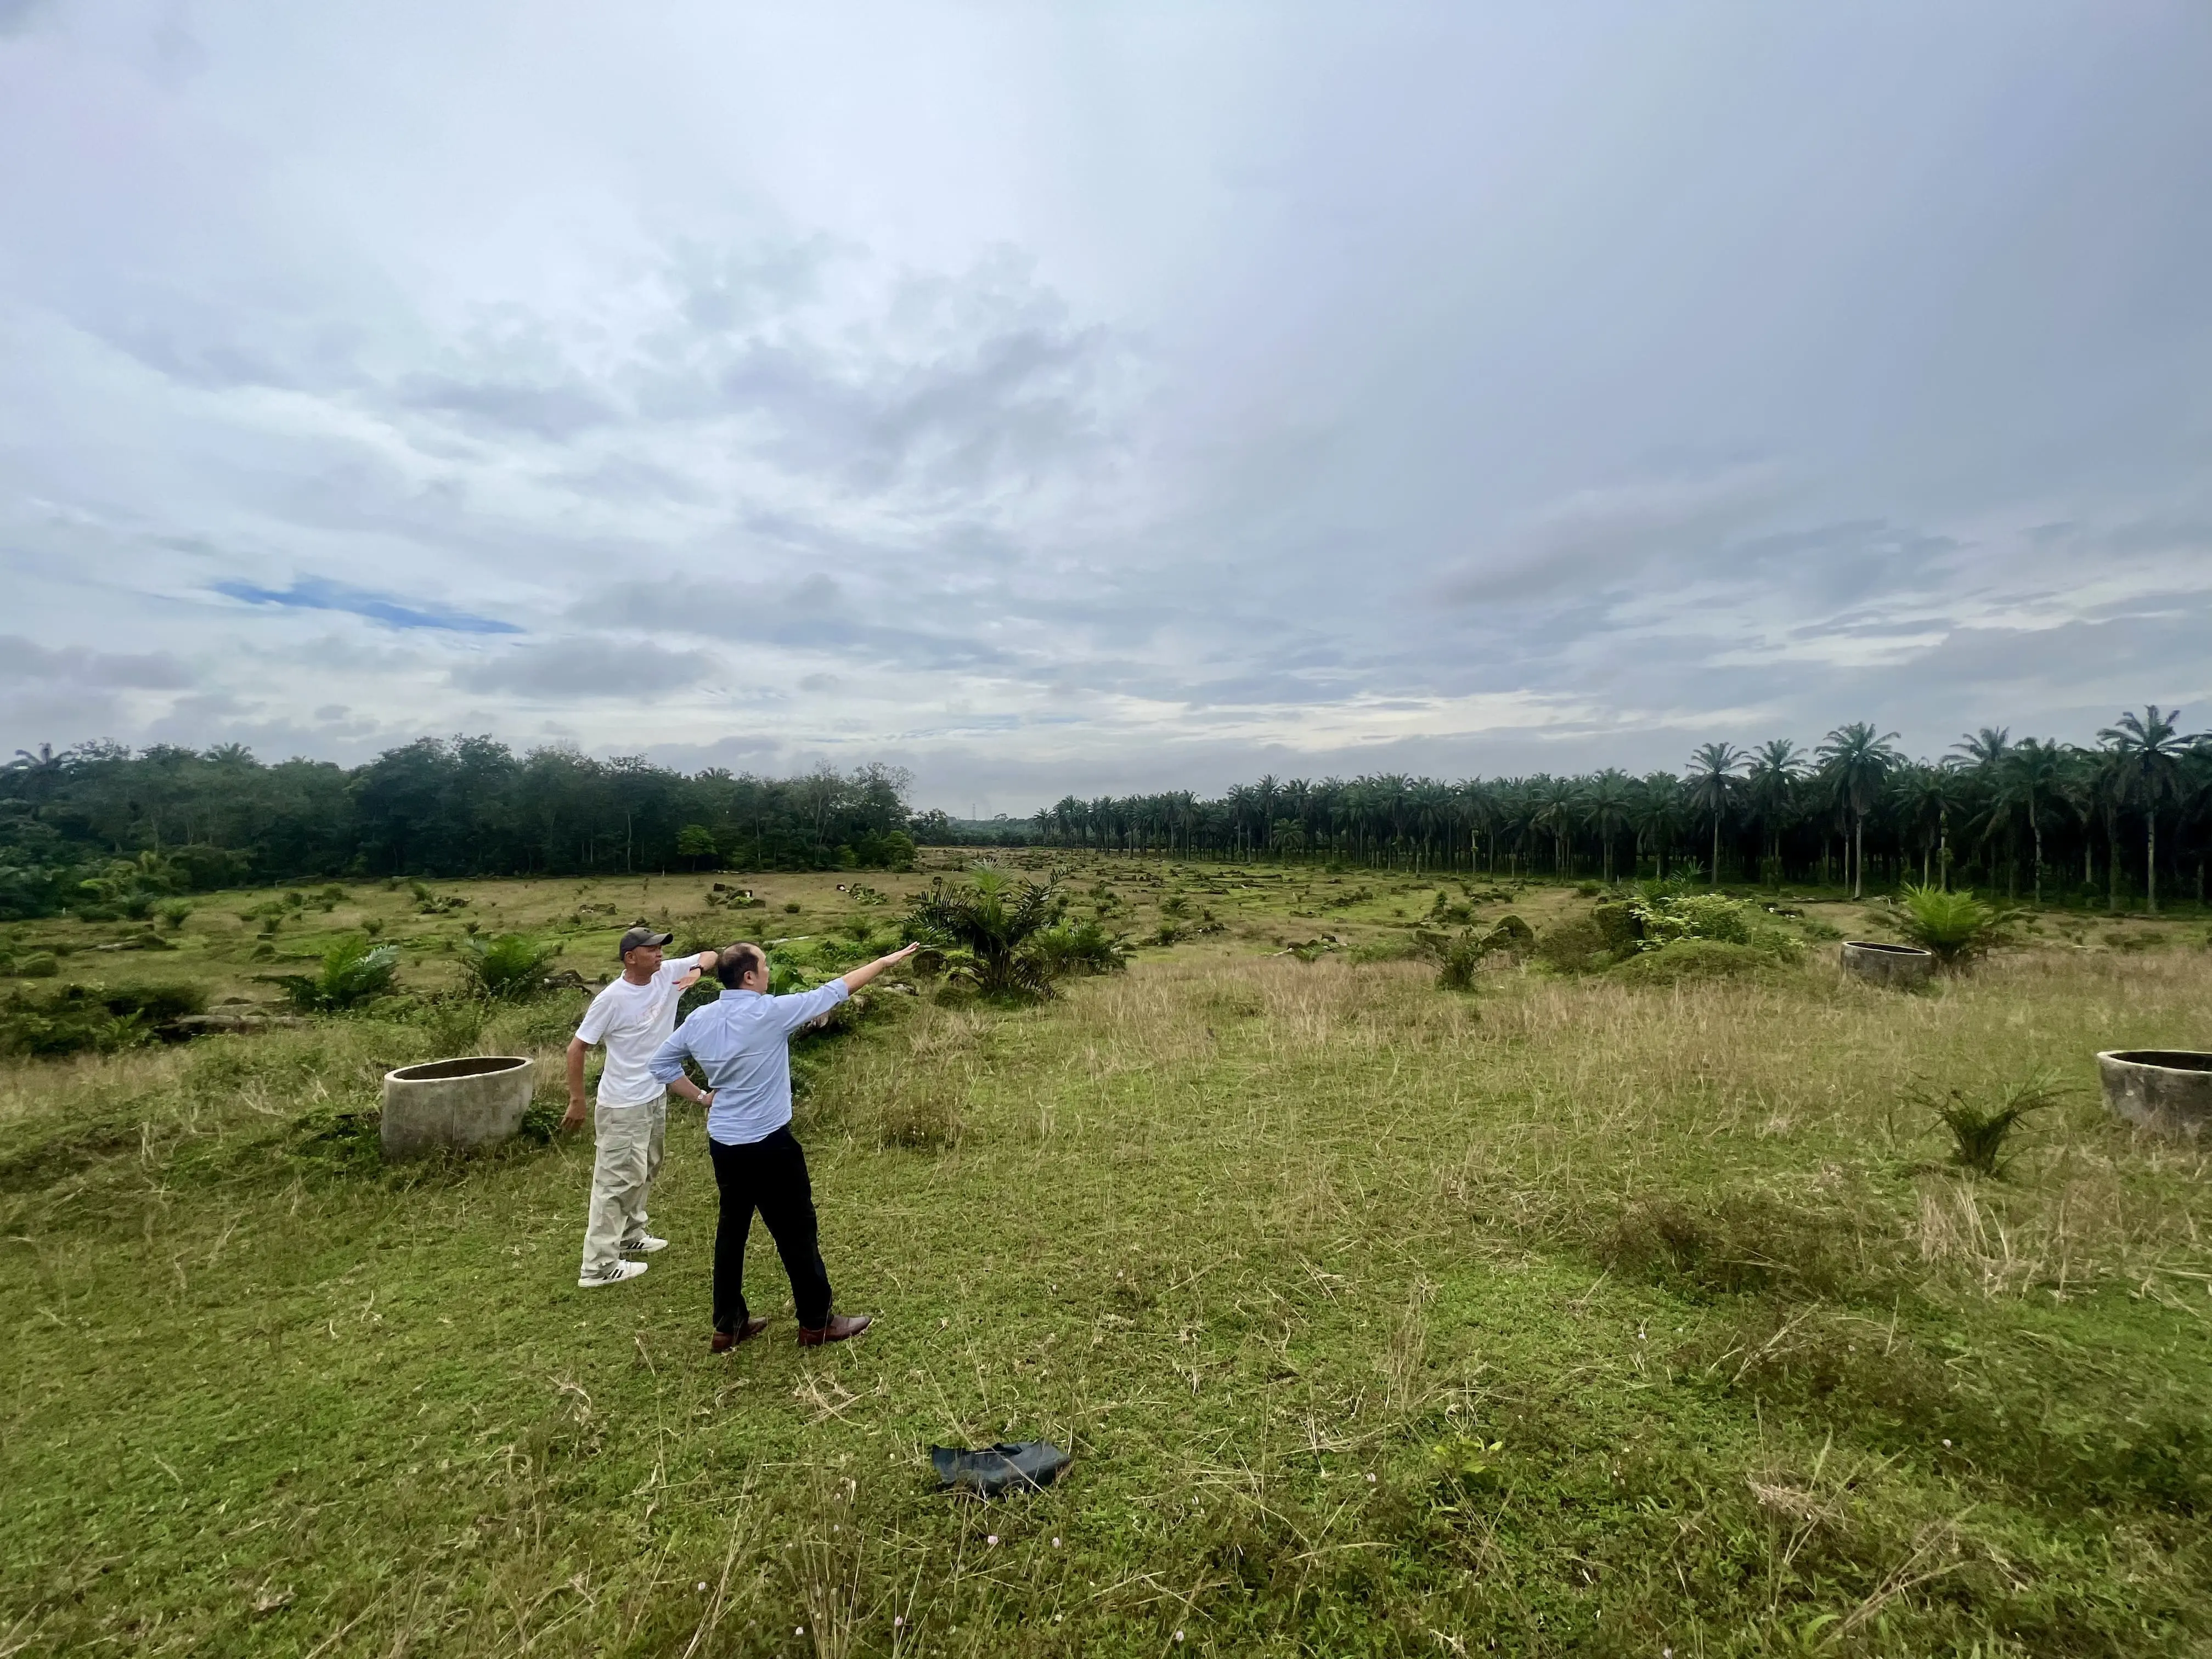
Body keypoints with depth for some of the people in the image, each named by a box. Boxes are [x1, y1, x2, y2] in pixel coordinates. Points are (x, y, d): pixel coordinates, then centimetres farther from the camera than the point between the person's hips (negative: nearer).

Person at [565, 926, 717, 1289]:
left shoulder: (669, 974, -6)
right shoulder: (611, 999, -21)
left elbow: (710, 956, 2)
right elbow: (577, 1047, -14)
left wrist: (698, 969, -22)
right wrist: (577, 1101, -11)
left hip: (657, 1097, 8)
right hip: (623, 1106, -7)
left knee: (644, 1172, 23)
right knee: (619, 1178, -3)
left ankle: (630, 1235, 41)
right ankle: (598, 1266, 7)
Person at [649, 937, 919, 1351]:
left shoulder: (699, 1019, 0)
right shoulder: (770, 1012, -19)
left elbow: (661, 1065, 10)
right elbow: (832, 992, -13)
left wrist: (702, 1096, 12)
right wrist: (885, 962, -4)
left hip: (722, 1144, 7)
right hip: (768, 1145, -7)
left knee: (732, 1230, 18)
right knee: (796, 1232, 7)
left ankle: (727, 1326, 29)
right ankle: (816, 1323, 19)